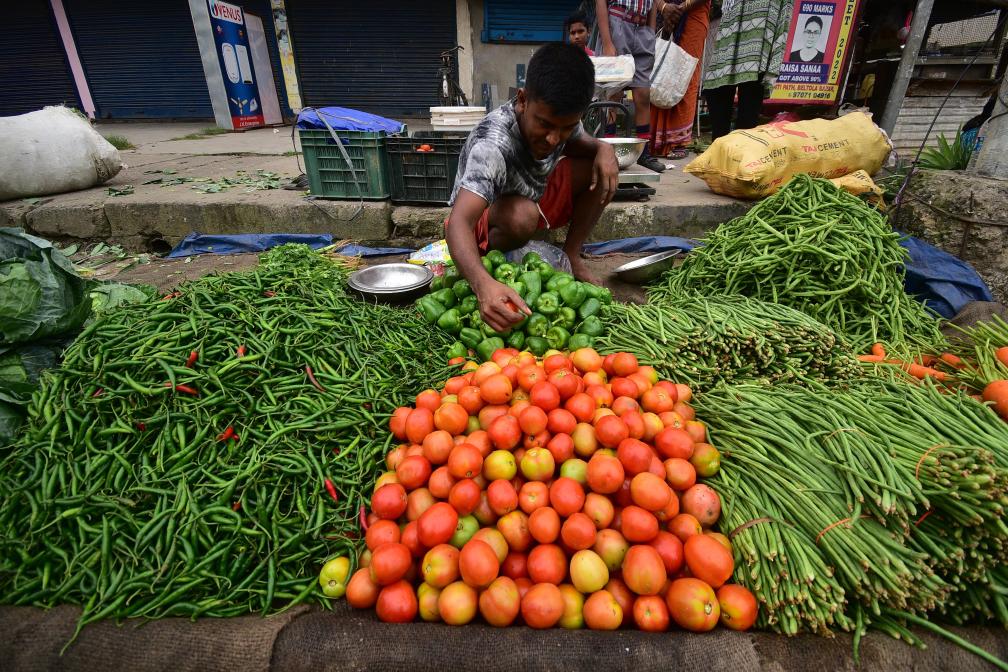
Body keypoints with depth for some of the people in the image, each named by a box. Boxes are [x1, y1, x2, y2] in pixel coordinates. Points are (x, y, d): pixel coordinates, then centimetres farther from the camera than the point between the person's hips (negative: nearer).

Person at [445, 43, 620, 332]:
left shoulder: (561, 118, -17)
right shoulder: (493, 145, -38)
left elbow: (577, 144, 7)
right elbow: (458, 222, -50)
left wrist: (603, 148, -18)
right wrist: (483, 284, -69)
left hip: (534, 198, 6)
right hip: (486, 216, -6)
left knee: (600, 170, -12)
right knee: (521, 215, -40)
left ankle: (571, 255, -2)